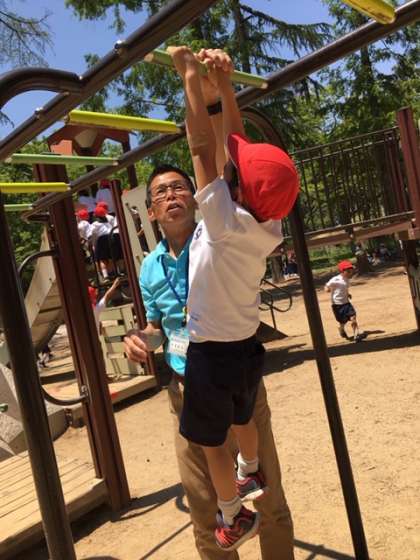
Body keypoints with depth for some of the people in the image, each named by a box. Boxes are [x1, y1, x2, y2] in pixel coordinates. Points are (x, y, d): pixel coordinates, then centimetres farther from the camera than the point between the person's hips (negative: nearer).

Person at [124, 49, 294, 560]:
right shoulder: (150, 268, 4)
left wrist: (211, 100, -37)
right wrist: (141, 339, -4)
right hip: (184, 391, 4)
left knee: (266, 496, 13)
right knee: (203, 504, 18)